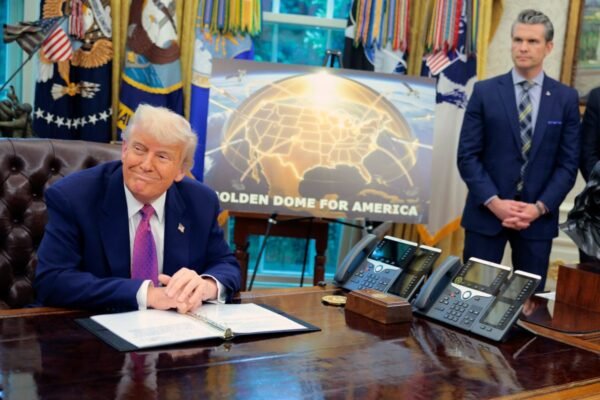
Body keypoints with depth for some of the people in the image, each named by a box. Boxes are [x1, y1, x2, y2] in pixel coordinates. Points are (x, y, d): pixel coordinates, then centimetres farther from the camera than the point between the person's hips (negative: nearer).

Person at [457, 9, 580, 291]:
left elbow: (568, 163, 2)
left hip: (538, 217, 1)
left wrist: (540, 207, -10)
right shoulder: (484, 92, 1)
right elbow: (467, 155, -3)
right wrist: (494, 202, -13)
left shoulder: (566, 98, 4)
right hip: (487, 213, -1)